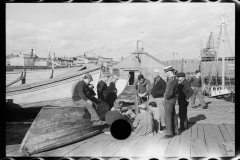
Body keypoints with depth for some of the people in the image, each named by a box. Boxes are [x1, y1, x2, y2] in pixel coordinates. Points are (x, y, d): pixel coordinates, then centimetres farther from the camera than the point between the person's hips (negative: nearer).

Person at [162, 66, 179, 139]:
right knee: (173, 116, 17)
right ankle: (175, 131, 27)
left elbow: (170, 92, -28)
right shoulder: (175, 79, 10)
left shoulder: (171, 80, -23)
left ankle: (169, 133, 0)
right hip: (173, 99, 10)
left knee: (167, 117, -5)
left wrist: (166, 97, -12)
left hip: (169, 100, -10)